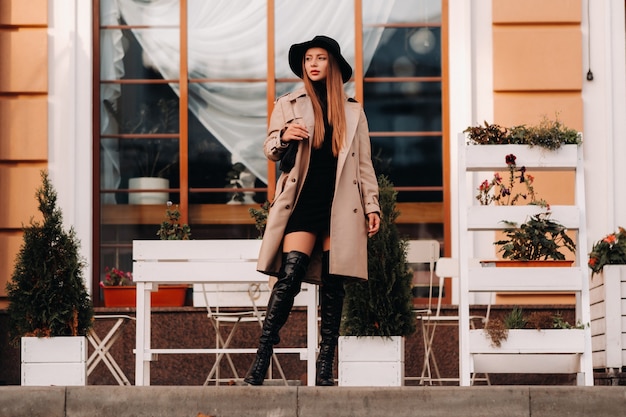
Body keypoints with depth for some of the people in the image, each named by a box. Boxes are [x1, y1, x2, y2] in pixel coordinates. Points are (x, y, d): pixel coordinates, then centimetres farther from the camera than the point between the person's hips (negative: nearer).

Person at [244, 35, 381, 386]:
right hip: (303, 202, -1)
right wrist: (283, 137, -14)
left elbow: (364, 164, 14)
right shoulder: (289, 105, 12)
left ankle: (325, 370, 2)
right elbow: (271, 150, 8)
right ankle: (261, 363, -14)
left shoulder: (353, 112, 13)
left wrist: (372, 206, 6)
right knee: (290, 274, -17)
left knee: (333, 285, -1)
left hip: (340, 206, 1)